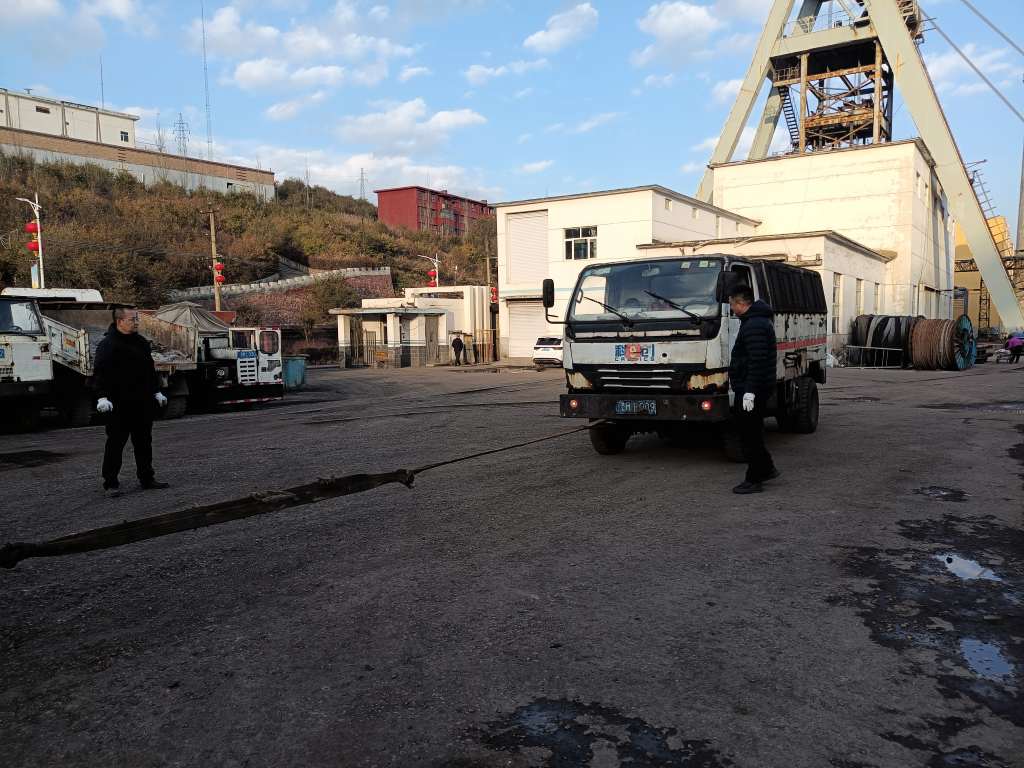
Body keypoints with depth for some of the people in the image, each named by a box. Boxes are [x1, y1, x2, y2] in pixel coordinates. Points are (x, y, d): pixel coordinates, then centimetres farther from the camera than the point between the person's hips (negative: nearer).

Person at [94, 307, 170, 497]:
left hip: (143, 403, 7)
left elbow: (150, 369, 23)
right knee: (115, 443, -1)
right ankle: (111, 483, 6)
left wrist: (157, 392, 23)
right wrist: (102, 397, -26)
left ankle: (147, 478, 23)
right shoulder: (108, 344, -10)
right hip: (119, 405, -7)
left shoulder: (141, 342, 15)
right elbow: (100, 373, -17)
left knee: (144, 442, 14)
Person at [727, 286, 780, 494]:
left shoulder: (754, 326, -18)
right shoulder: (759, 321, 17)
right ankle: (767, 468, 28)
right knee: (751, 432, 19)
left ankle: (754, 480, 3)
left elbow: (757, 361, -26)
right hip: (751, 388, 11)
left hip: (751, 389, -11)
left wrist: (749, 391, -27)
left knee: (750, 433, -4)